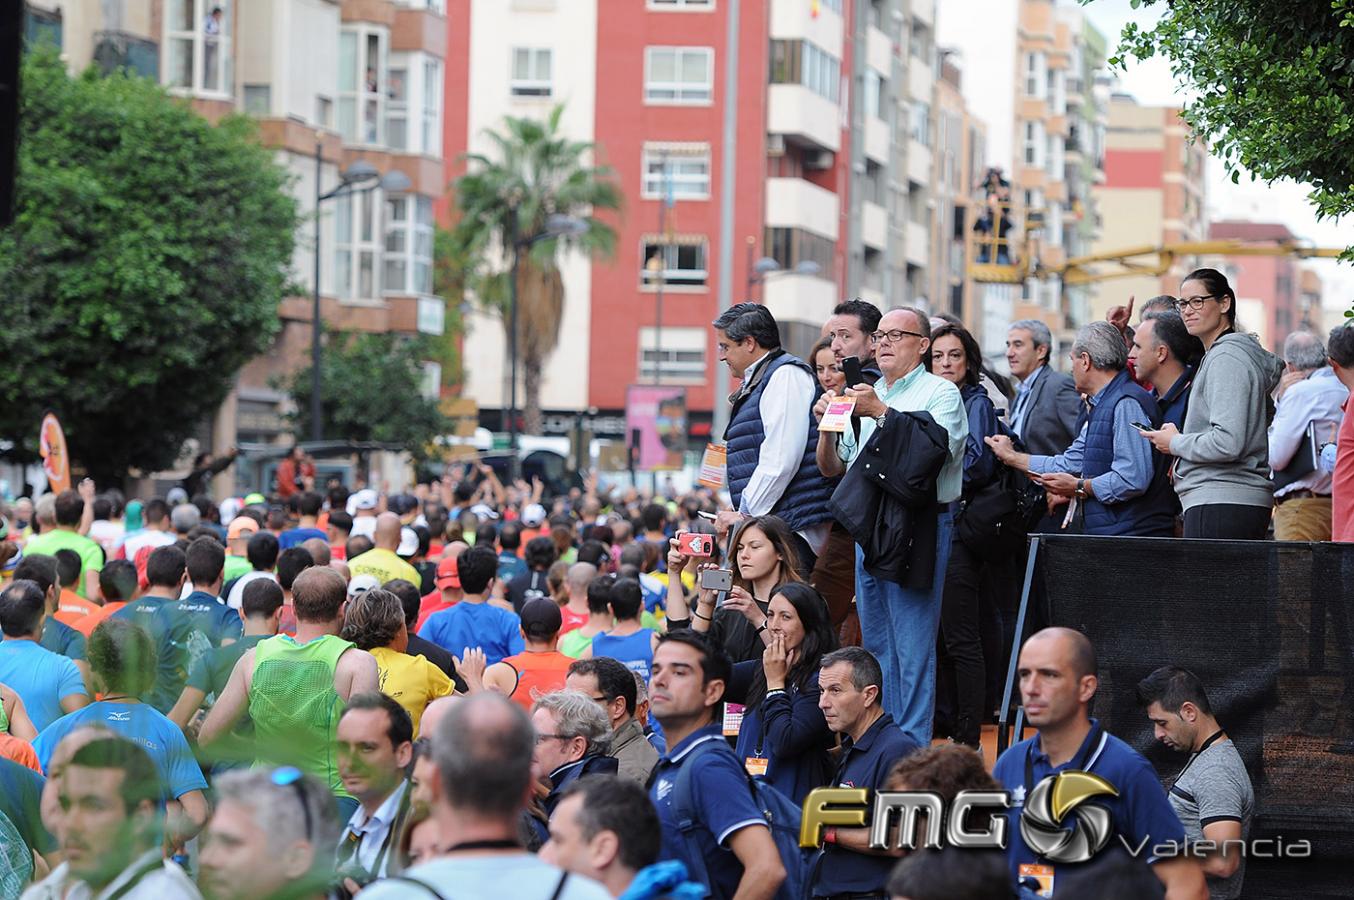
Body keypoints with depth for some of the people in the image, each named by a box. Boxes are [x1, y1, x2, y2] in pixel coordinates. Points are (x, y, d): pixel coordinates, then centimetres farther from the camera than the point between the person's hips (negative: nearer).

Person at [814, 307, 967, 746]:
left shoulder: (941, 393, -1)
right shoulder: (865, 395, 18)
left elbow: (938, 450, -19)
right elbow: (833, 467, 17)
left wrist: (882, 412, -19)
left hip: (918, 529, -7)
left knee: (912, 648, -7)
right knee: (876, 647, 11)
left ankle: (913, 745, -5)